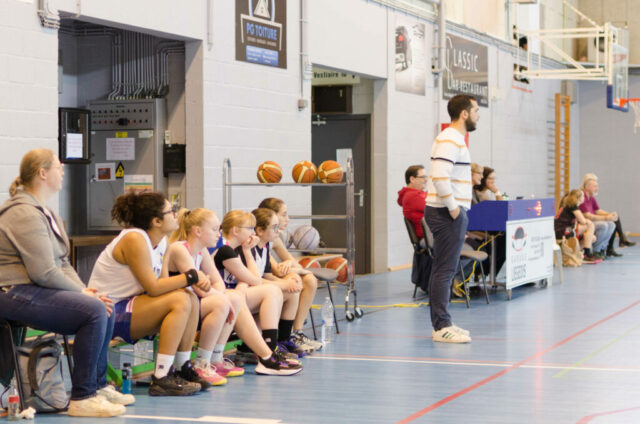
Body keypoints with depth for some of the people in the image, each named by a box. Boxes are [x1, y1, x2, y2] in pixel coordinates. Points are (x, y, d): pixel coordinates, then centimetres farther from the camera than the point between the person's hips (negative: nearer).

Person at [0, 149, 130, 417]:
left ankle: (97, 385, 15)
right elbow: (45, 272, -23)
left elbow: (61, 262, 17)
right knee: (94, 311, -23)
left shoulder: (44, 212, 18)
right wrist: (81, 292, -13)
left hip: (34, 290, 11)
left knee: (104, 306, 7)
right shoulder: (25, 214, -17)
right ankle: (82, 398, -19)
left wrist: (84, 290, 1)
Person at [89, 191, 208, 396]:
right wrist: (191, 276, -17)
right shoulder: (134, 239, -21)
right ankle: (161, 379, -25)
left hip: (126, 305, 9)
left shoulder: (161, 241, 8)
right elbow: (153, 287, -24)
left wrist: (195, 280, -11)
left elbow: (162, 283, 5)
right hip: (107, 312, -9)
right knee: (179, 300, -23)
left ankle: (183, 369, 4)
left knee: (191, 299, -2)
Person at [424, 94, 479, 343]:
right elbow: (439, 176, -26)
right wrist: (453, 208, -20)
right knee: (445, 270, -8)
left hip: (454, 213, 11)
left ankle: (441, 323, 19)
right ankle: (442, 327, -6)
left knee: (443, 269, 13)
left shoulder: (456, 139, 19)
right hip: (447, 214, -11)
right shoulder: (449, 140, -15)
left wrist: (458, 208, 14)